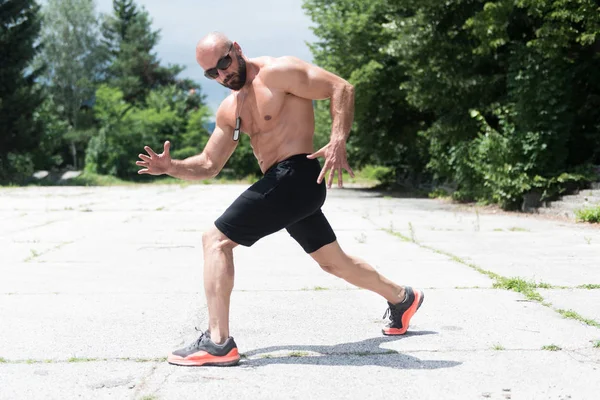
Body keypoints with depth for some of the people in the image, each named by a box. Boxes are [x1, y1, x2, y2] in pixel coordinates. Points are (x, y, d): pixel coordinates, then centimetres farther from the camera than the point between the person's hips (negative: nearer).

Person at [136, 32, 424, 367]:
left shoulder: (276, 72, -9)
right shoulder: (229, 110, 16)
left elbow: (342, 88, -13)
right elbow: (208, 165, 18)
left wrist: (338, 142, -26)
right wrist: (171, 167, 0)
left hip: (296, 176, -10)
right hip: (292, 187, 10)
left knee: (216, 240, -12)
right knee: (334, 261, 23)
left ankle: (218, 343, -15)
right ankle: (402, 298, 43)